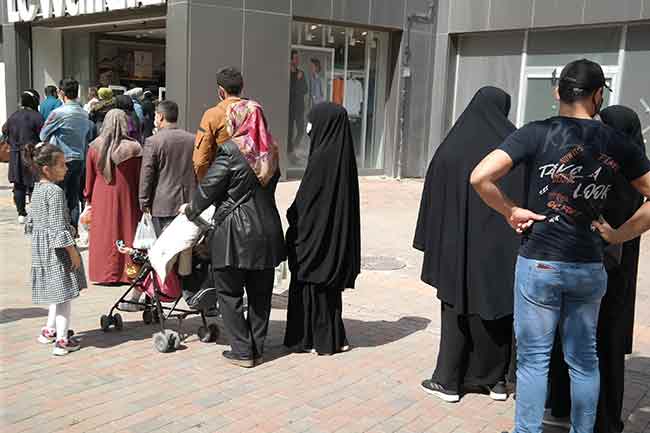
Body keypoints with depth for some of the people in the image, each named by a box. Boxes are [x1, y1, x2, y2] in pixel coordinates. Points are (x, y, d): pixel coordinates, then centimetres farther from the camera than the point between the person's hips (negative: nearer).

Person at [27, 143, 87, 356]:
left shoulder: (37, 190, 9)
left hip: (40, 247, 10)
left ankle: (50, 330, 33)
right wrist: (73, 251, -18)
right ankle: (62, 340, -1)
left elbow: (31, 222, 16)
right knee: (64, 292, -3)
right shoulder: (56, 192, -19)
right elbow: (58, 227, -22)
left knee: (56, 292, 22)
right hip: (57, 249, -10)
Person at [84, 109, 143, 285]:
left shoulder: (95, 147, -4)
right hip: (126, 198, -2)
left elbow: (89, 177, 5)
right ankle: (126, 272, 8)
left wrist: (89, 197, 17)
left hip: (101, 199, 2)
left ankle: (103, 273, 13)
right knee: (126, 231, 6)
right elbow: (139, 178, -6)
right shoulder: (133, 147, -11)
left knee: (104, 234, 9)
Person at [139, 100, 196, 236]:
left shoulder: (153, 141, -9)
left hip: (163, 205, -4)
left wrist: (144, 203, 2)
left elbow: (146, 175, -8)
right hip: (189, 204, 4)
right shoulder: (193, 140, 3)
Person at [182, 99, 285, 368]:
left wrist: (191, 209, 9)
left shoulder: (231, 150, -13)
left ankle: (242, 350, 8)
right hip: (267, 231, 6)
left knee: (230, 292, 6)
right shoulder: (271, 151, 5)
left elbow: (209, 186, -9)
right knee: (260, 293, 13)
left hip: (235, 232, -6)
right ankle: (257, 348, 21)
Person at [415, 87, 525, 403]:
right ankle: (496, 379, 22)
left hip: (461, 245, -2)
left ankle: (448, 380, 12)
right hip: (505, 246, 2)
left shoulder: (452, 148, -6)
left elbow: (435, 200, -5)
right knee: (499, 307, 14)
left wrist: (433, 244, 2)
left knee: (457, 308, 8)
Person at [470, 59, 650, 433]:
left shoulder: (537, 133, -7)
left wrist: (510, 211, -3)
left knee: (534, 357, 8)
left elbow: (480, 177, -16)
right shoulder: (618, 143, 1)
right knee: (584, 359, 16)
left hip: (539, 263, -3)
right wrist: (620, 234, 8)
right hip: (590, 266, 3)